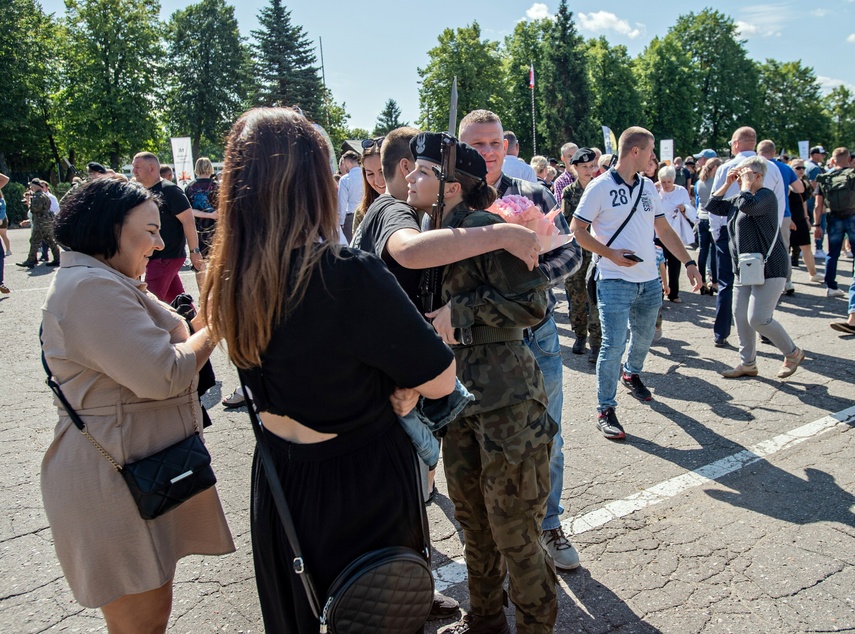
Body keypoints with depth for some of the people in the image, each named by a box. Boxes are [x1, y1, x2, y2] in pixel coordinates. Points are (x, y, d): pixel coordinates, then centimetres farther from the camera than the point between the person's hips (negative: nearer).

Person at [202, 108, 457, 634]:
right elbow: (439, 381, -19)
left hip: (278, 482, 6)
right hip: (365, 483, -6)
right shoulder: (349, 274, -29)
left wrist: (384, 384, 0)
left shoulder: (229, 280, -8)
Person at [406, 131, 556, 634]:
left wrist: (461, 311, -16)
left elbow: (532, 304, -21)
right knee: (471, 518, 21)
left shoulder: (482, 225, -16)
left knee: (513, 532, 5)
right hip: (459, 390, 9)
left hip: (505, 395, -8)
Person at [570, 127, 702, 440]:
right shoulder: (600, 187, -9)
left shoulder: (648, 187, 11)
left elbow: (664, 230, 14)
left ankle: (631, 374, 49)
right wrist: (611, 254, -15)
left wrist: (688, 263, 8)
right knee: (613, 345, -8)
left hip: (649, 281, 6)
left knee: (644, 338, 20)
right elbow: (577, 230, -8)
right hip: (615, 281, -6)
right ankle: (605, 410, 4)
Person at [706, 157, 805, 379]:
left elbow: (748, 205, -30)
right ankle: (748, 364, 19)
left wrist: (746, 183, -14)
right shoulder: (737, 200, 15)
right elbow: (712, 206, 14)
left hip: (769, 269, -9)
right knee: (740, 317, 7)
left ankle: (793, 353, 12)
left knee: (758, 318, -12)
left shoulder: (766, 196, -11)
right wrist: (727, 183, 8)